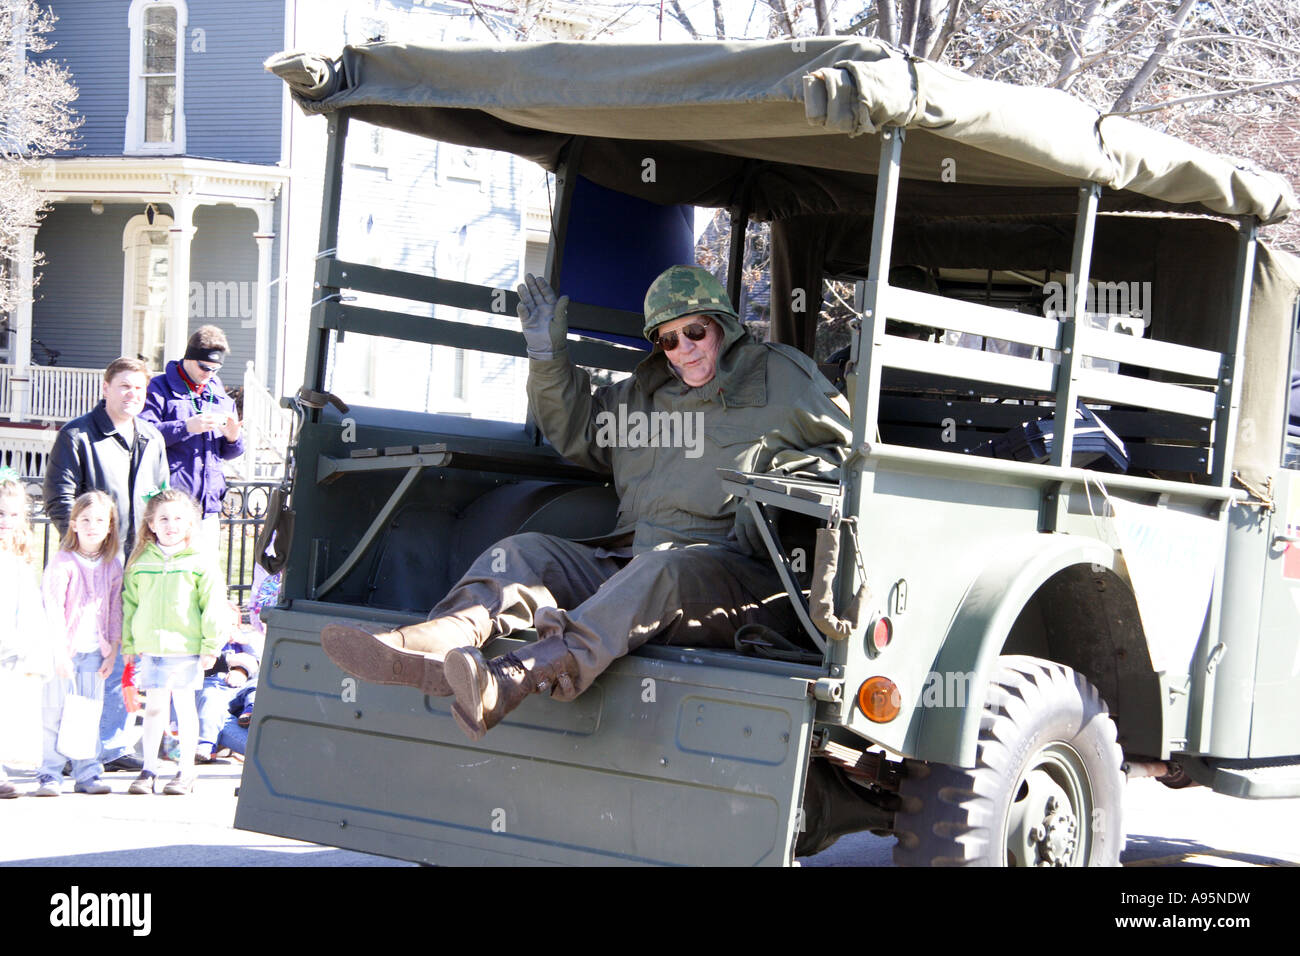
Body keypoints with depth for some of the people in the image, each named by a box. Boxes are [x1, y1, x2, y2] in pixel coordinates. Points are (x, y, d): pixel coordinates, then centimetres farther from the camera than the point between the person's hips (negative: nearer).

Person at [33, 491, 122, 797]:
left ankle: (87, 774, 12)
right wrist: (59, 652, -15)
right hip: (62, 650, -4)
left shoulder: (113, 566, 7)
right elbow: (52, 609, -11)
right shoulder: (62, 563, -7)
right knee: (54, 713, -2)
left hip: (94, 653, 4)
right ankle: (50, 775, 3)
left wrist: (112, 652, 6)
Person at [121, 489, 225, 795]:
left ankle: (186, 771, 13)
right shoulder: (140, 563, 7)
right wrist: (129, 644, 9)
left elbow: (214, 607, -2)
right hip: (150, 649, 2)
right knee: (154, 707, 6)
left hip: (186, 648, -2)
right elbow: (129, 604, 13)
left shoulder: (200, 563, -2)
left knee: (185, 706, 4)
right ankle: (149, 769, 14)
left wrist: (210, 646, -5)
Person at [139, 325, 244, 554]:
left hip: (208, 505, 6)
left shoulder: (220, 396, 20)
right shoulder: (160, 389, 1)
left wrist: (232, 438, 0)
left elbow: (228, 453, 24)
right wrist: (186, 427, -19)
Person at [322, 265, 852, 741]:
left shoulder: (782, 376, 12)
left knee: (661, 572, -40)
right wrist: (548, 355, 23)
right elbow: (575, 430, 37)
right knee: (526, 550, -13)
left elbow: (845, 450, 13)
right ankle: (435, 642, -45)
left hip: (737, 573, -6)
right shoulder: (645, 390, 26)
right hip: (628, 558, 7)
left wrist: (789, 472, -6)